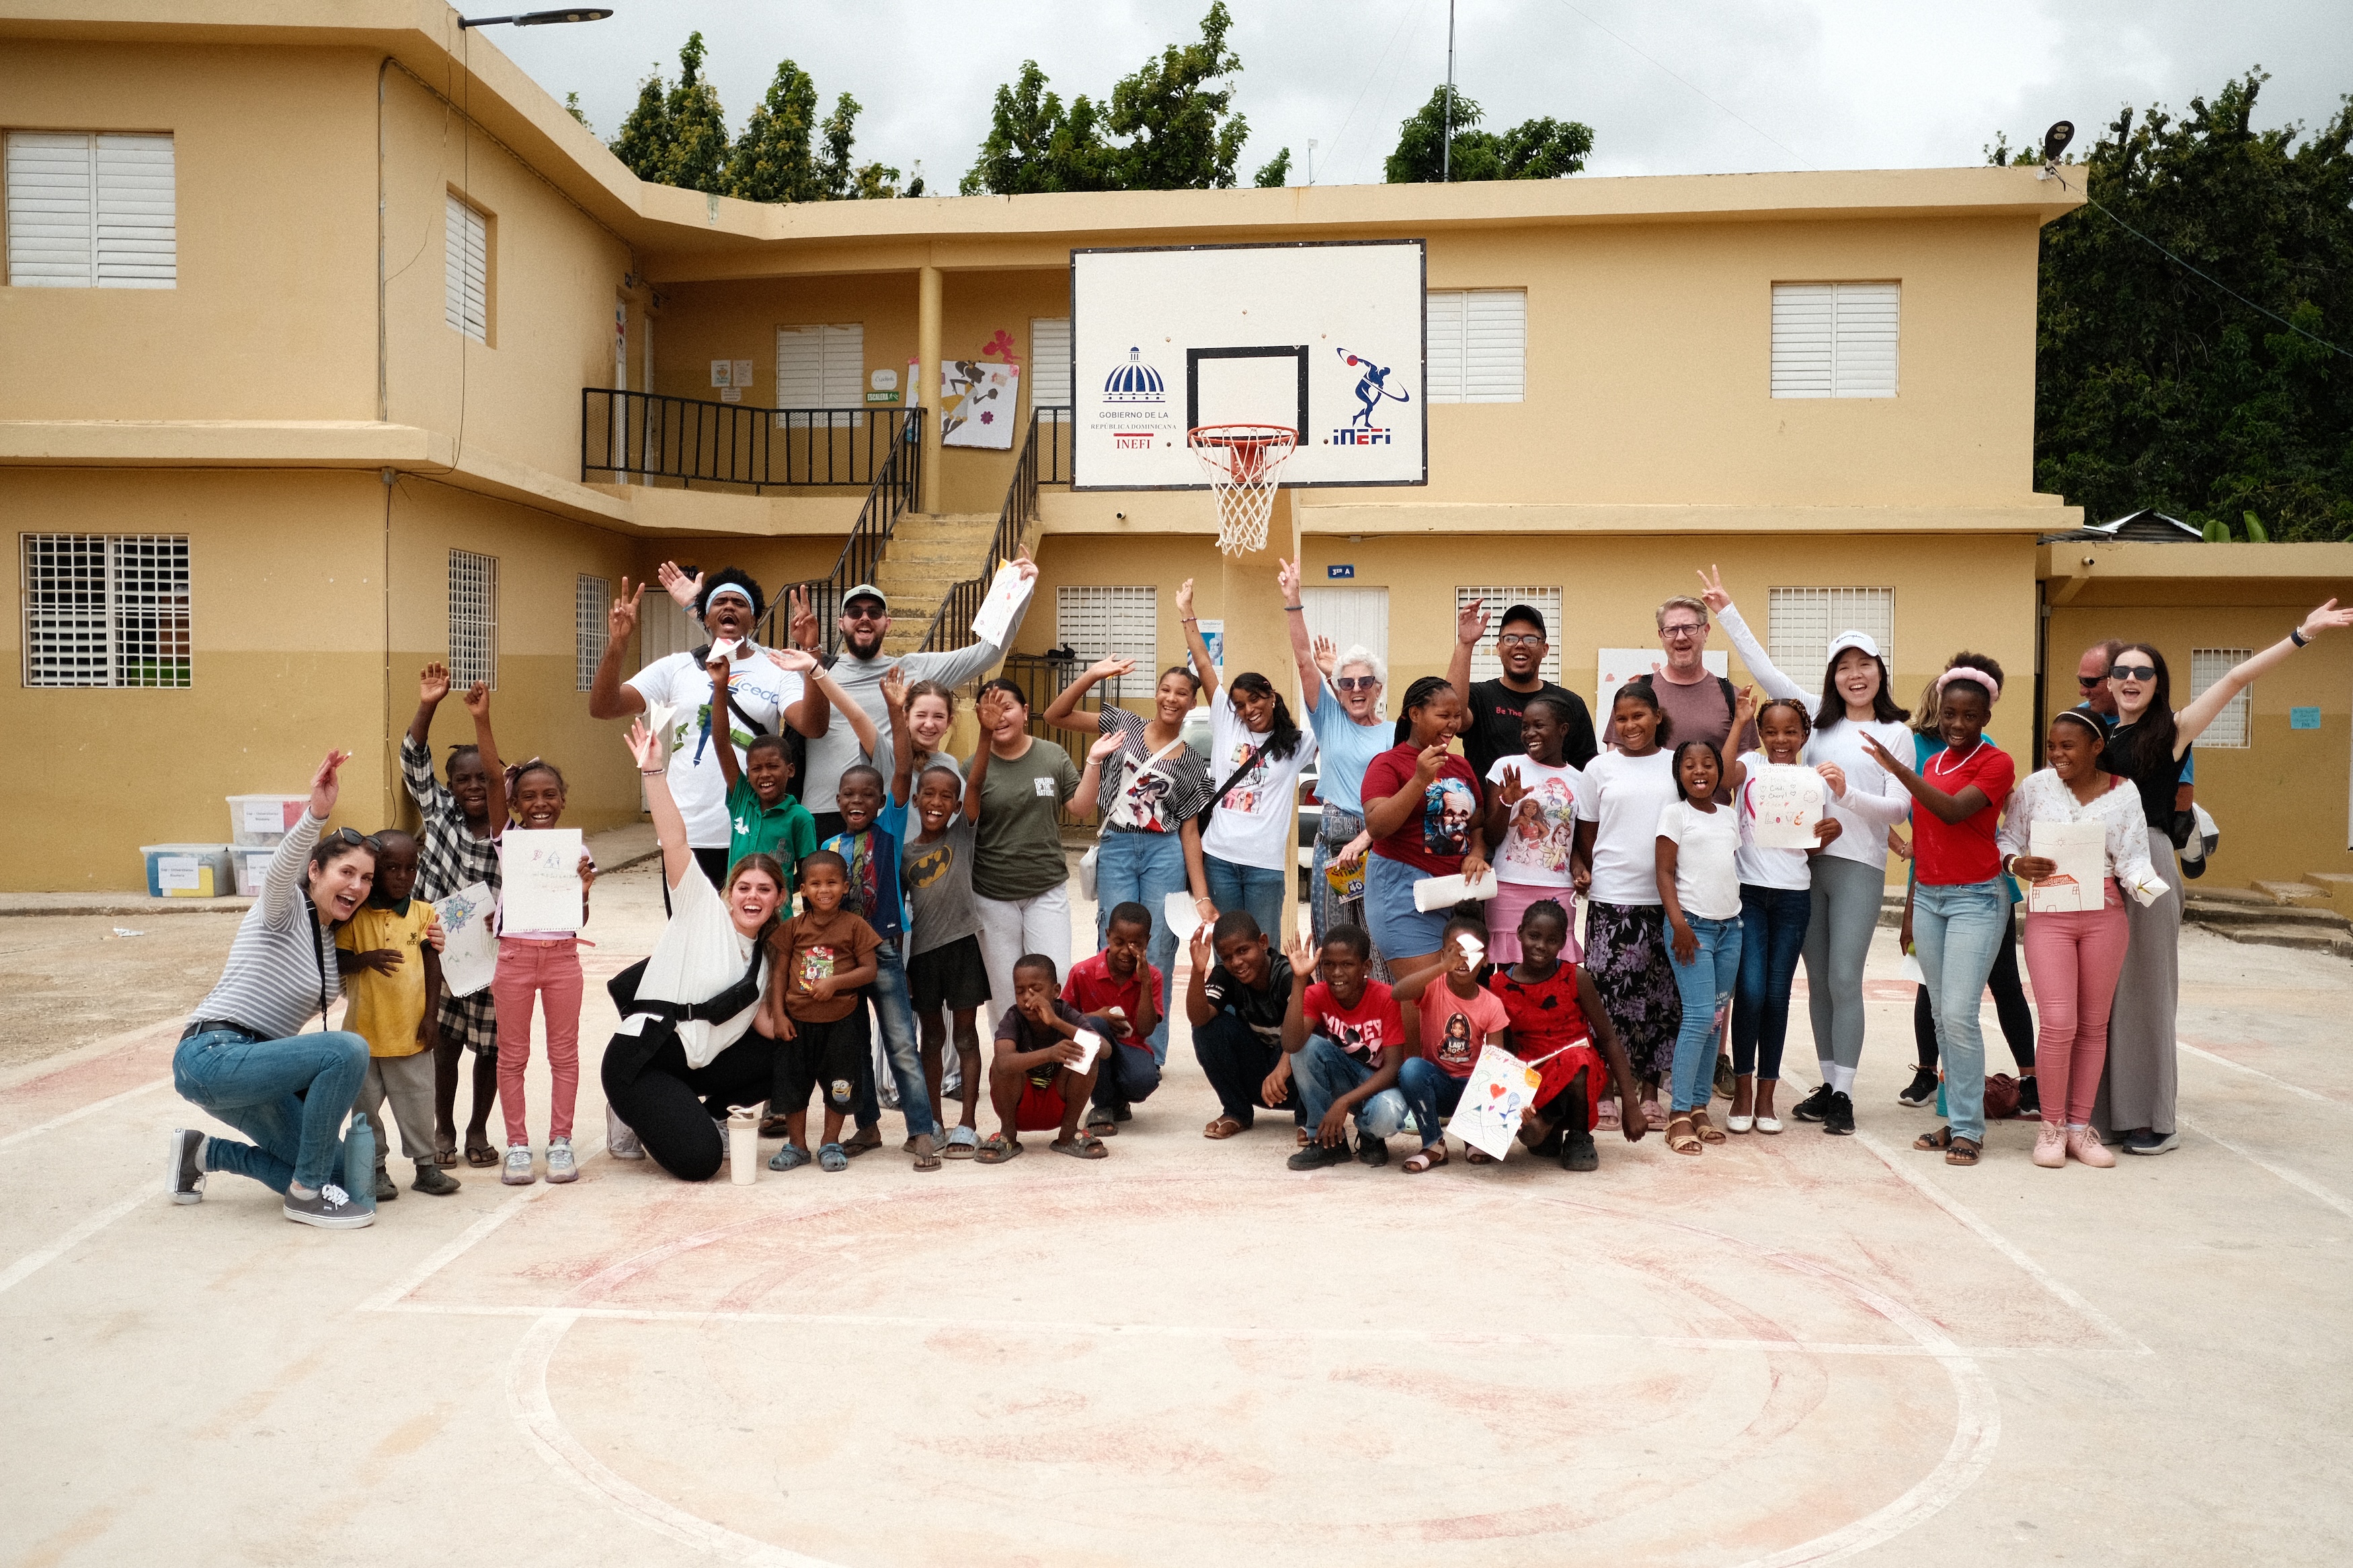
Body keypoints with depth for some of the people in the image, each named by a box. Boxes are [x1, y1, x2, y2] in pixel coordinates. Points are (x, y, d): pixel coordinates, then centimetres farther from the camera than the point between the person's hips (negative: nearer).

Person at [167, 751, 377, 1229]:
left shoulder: (331, 938, 13)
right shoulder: (287, 907, -11)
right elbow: (281, 869, -34)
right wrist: (316, 813, -55)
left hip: (253, 1062, 9)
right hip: (211, 1057, -9)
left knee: (336, 1170, 6)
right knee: (347, 1049, -29)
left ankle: (201, 1152, 22)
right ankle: (307, 1194, -15)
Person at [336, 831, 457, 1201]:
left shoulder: (423, 913, 0)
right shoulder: (355, 916, -3)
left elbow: (433, 966, 0)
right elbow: (335, 962, -4)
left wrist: (430, 1017, -4)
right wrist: (366, 958, -23)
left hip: (411, 1030, 0)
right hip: (364, 1028, 0)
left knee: (418, 1103, 8)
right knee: (366, 1104, 10)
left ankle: (425, 1164, 21)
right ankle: (375, 1168, 22)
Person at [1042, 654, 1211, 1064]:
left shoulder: (1192, 764, 9)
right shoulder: (1124, 725, 7)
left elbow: (1189, 831, 8)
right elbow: (1055, 715, 2)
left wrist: (1201, 895, 2)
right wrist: (1093, 675, -11)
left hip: (1165, 854, 1)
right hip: (1116, 849, -1)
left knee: (1158, 955, 1)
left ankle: (1150, 1055, 12)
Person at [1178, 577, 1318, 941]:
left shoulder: (1296, 744, 6)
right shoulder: (1227, 727, 8)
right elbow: (1204, 667, 8)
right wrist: (1187, 614, 9)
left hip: (1265, 863, -2)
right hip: (1219, 857, 2)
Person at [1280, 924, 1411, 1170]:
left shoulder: (1386, 999, -19)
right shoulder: (1316, 995, -13)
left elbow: (1393, 1066, -22)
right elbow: (1291, 1045, -32)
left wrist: (1344, 1102, -34)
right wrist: (1299, 979, -35)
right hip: (1340, 1080, 3)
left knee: (1387, 1114, -39)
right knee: (1308, 1046, -26)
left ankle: (1371, 1138, 2)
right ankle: (1327, 1142, -11)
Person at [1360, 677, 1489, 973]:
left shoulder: (1460, 765, 14)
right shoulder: (1388, 764, -5)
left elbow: (1477, 823, 21)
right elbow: (1376, 827, -17)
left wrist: (1477, 853, 0)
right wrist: (1420, 779, -24)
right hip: (1406, 891, -7)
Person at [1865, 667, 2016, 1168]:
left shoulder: (1996, 763, -6)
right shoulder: (1932, 764, 14)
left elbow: (1954, 811, -22)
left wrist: (1897, 768, -28)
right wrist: (1910, 907, 18)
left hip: (1975, 899, -6)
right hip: (1928, 897, 6)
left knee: (1959, 1014, -12)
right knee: (1942, 1016, 7)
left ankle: (1969, 1129, -3)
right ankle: (1955, 1119, 14)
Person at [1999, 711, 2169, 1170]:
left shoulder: (2123, 796, 2)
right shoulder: (2035, 787, 2)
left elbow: (2132, 860, -2)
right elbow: (2007, 839, 8)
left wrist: (2148, 886, -23)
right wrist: (2016, 864, -14)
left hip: (2104, 916, 1)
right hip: (2049, 916, -1)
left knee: (2093, 1024, 8)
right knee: (2059, 1023, -10)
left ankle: (2079, 1126, 19)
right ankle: (2051, 1124, 6)